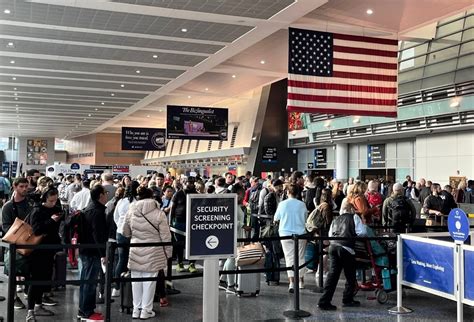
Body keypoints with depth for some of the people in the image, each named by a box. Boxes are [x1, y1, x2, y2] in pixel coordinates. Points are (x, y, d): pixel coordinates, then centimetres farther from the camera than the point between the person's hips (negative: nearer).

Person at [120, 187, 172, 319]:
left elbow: (125, 232, 12)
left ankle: (136, 310, 22)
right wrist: (168, 253, 4)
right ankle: (146, 310, 12)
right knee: (149, 280, 5)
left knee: (136, 280, 13)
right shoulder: (159, 213, -9)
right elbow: (165, 236, -7)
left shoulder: (131, 212, 1)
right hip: (153, 253, -3)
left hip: (135, 251, 3)